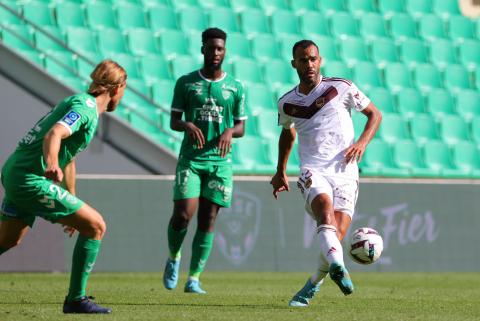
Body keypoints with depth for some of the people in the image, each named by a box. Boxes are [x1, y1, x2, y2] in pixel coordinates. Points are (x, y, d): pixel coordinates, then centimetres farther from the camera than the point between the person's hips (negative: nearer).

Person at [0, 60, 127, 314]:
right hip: (31, 179, -10)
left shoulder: (79, 102, 20)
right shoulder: (86, 107, -12)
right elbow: (54, 135, -31)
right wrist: (52, 165, -50)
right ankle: (76, 299, -1)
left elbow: (68, 158, 31)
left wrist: (72, 202, 39)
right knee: (95, 226, -6)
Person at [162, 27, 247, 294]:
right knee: (183, 213, -14)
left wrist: (230, 131, -11)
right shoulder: (186, 82, 4)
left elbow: (241, 127, 12)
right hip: (190, 159, -2)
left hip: (219, 161, 2)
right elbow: (173, 121, 5)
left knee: (207, 220, 0)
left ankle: (194, 279, 6)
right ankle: (173, 257, 15)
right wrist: (187, 125, -18)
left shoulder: (235, 88, 8)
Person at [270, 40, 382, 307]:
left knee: (336, 235, -14)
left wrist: (362, 142, -5)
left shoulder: (341, 88, 4)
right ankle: (338, 266, -57)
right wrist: (281, 172, 37)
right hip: (313, 172, 1)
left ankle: (313, 285, 12)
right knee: (326, 209, -33)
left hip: (345, 173, -1)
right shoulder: (287, 103, 13)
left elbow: (375, 114, 12)